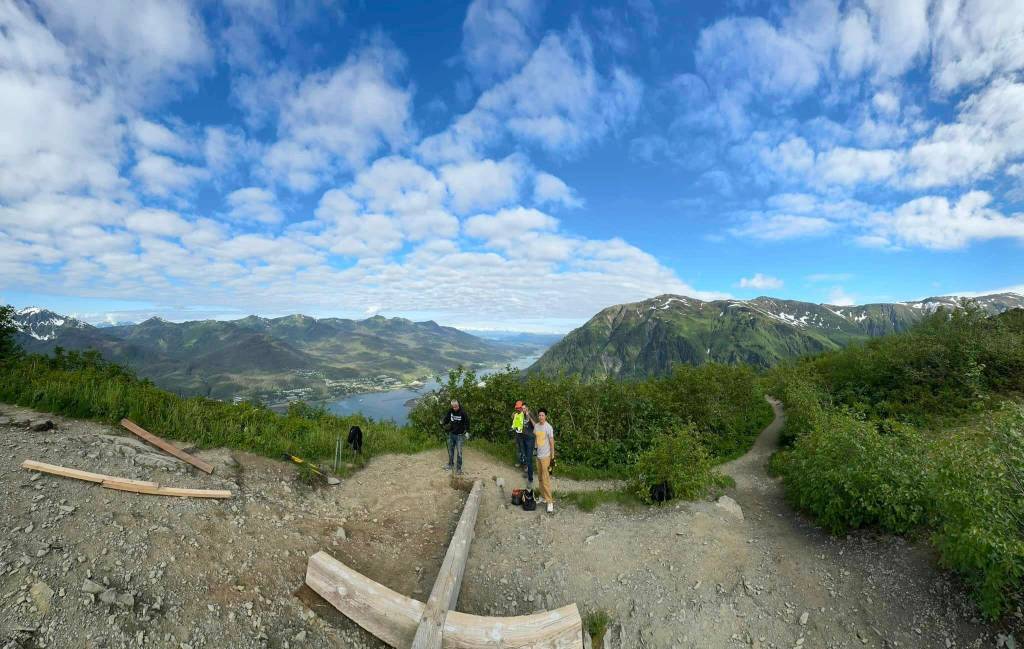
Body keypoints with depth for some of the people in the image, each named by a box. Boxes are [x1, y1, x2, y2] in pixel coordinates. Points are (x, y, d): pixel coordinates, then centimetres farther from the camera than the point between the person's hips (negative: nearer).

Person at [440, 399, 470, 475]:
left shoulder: (463, 412, -17)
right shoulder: (450, 411, -5)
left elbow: (467, 422, -10)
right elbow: (446, 418, 7)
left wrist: (467, 432, -14)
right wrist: (443, 422, -14)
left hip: (459, 435, -5)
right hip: (451, 434, 5)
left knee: (459, 452, -2)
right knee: (450, 450, 18)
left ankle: (459, 468, 10)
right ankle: (451, 464, 37)